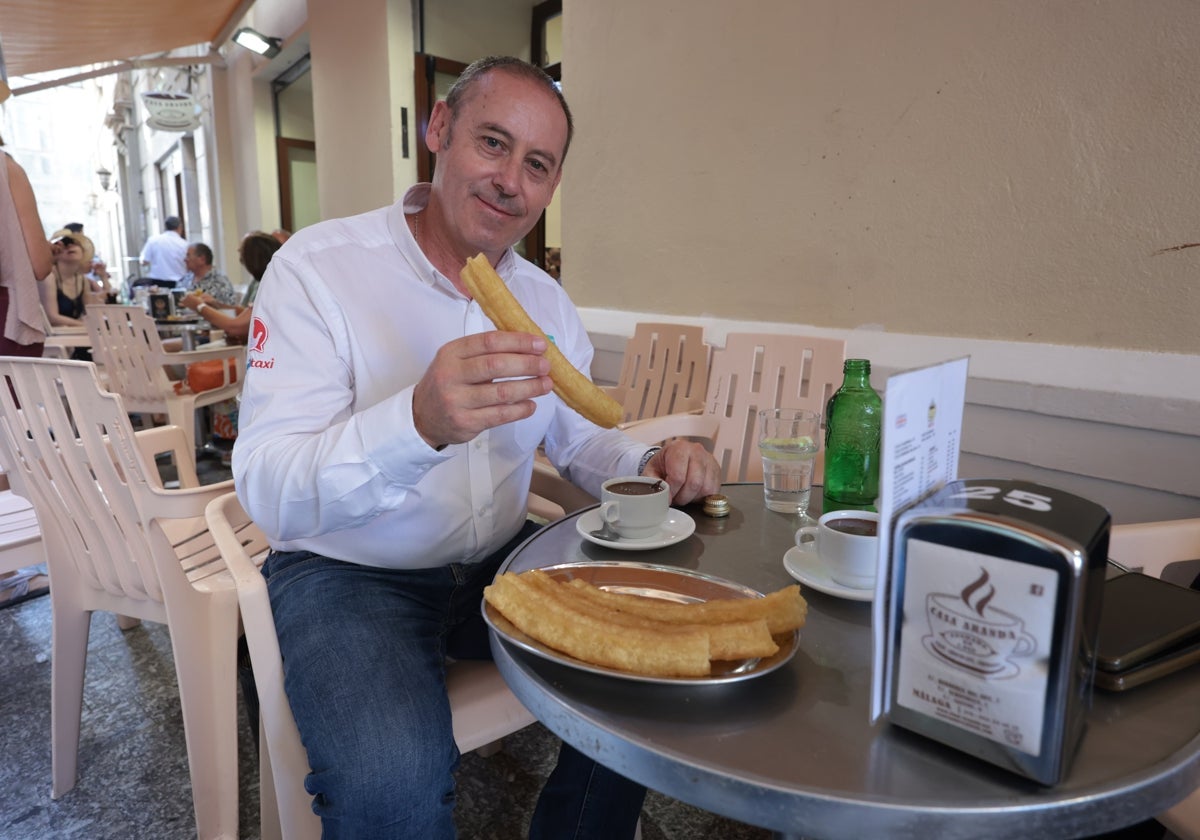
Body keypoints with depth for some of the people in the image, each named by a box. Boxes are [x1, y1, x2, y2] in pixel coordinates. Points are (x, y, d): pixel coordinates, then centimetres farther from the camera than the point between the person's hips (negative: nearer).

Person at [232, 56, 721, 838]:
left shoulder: (546, 301, 3)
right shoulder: (317, 268, -15)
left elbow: (582, 437, 12)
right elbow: (268, 493, -23)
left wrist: (651, 465, -12)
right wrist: (420, 422, -43)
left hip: (498, 561, 6)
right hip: (349, 571, -5)